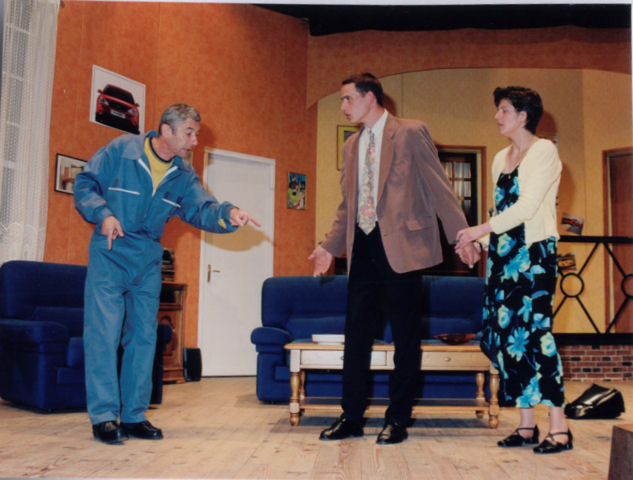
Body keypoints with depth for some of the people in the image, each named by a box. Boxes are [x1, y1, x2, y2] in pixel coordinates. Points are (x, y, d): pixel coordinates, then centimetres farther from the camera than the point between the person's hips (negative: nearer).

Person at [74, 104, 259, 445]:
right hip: (110, 253, -5)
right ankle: (104, 415, -2)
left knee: (143, 335, 6)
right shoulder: (121, 150, -8)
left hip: (148, 261, 5)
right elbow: (85, 184, -3)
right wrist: (103, 214, -19)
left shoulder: (183, 174, 4)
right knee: (104, 331, -9)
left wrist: (228, 214, -23)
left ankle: (134, 414, 15)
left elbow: (201, 209, -3)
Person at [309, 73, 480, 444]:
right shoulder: (351, 146, 17)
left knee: (405, 337, 2)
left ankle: (398, 419, 14)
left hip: (400, 247, -6)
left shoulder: (411, 133, -2)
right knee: (356, 333, 7)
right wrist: (330, 246, 13)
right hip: (363, 248, 6)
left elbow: (440, 188, -4)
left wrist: (462, 236, -11)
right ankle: (352, 416, 18)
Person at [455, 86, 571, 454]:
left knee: (535, 331, -13)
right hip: (504, 256, 7)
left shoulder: (544, 151, -4)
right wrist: (481, 242, 8)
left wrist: (481, 229, -16)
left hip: (535, 253, -7)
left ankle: (559, 427, -6)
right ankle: (527, 426, 9)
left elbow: (527, 205, -14)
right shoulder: (501, 158, 17)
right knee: (507, 334, 2)